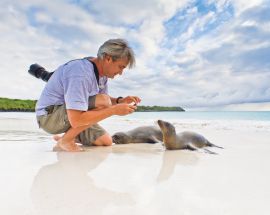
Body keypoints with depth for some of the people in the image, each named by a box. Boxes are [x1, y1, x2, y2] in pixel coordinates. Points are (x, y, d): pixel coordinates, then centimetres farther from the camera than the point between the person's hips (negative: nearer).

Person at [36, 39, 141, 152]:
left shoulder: (102, 72, -2)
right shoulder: (81, 73, -30)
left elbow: (105, 98, 13)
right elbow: (75, 120, -36)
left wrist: (120, 101, -9)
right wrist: (115, 110, -32)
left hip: (72, 115, 8)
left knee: (106, 141, 1)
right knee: (102, 102, -29)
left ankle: (66, 136, 17)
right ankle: (65, 141, -12)